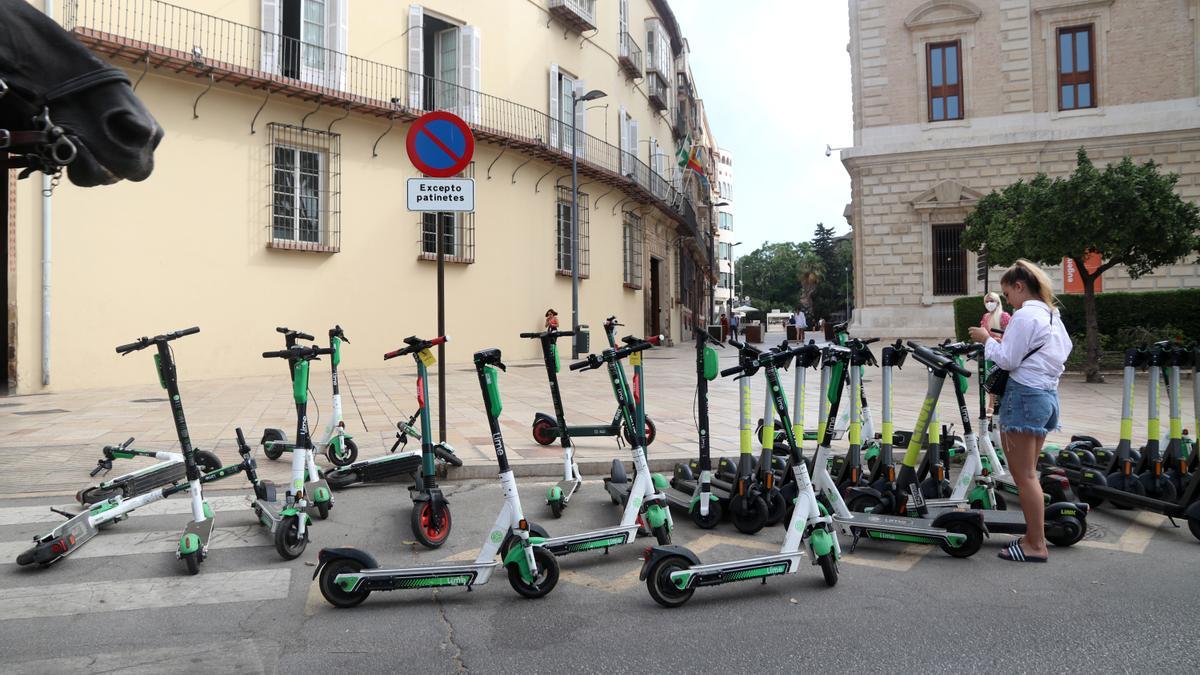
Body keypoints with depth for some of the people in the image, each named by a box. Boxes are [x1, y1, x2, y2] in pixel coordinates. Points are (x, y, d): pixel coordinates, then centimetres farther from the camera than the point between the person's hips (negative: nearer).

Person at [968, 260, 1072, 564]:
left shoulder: (1024, 316, -13)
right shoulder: (1052, 315, 15)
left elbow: (1007, 361, -16)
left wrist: (987, 340, 0)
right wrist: (1005, 341, 14)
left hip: (1024, 396, -10)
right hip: (1048, 394, 10)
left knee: (1023, 475, -3)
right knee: (1029, 473, 15)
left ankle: (1036, 546, 2)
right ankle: (1034, 535, 19)